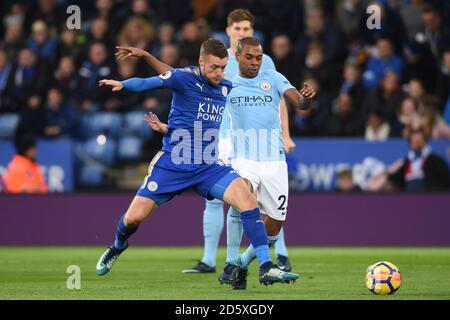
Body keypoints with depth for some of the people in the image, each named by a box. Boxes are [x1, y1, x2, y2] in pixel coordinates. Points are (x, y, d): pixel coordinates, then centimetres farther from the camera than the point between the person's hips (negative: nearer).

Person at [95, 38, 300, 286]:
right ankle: (118, 246, 37)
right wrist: (123, 84, -43)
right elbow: (149, 82, -26)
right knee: (134, 217, -1)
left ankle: (266, 268, -19)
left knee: (246, 198, -21)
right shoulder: (185, 77, -11)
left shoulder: (226, 87, 6)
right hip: (172, 163, -3)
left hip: (209, 166, 3)